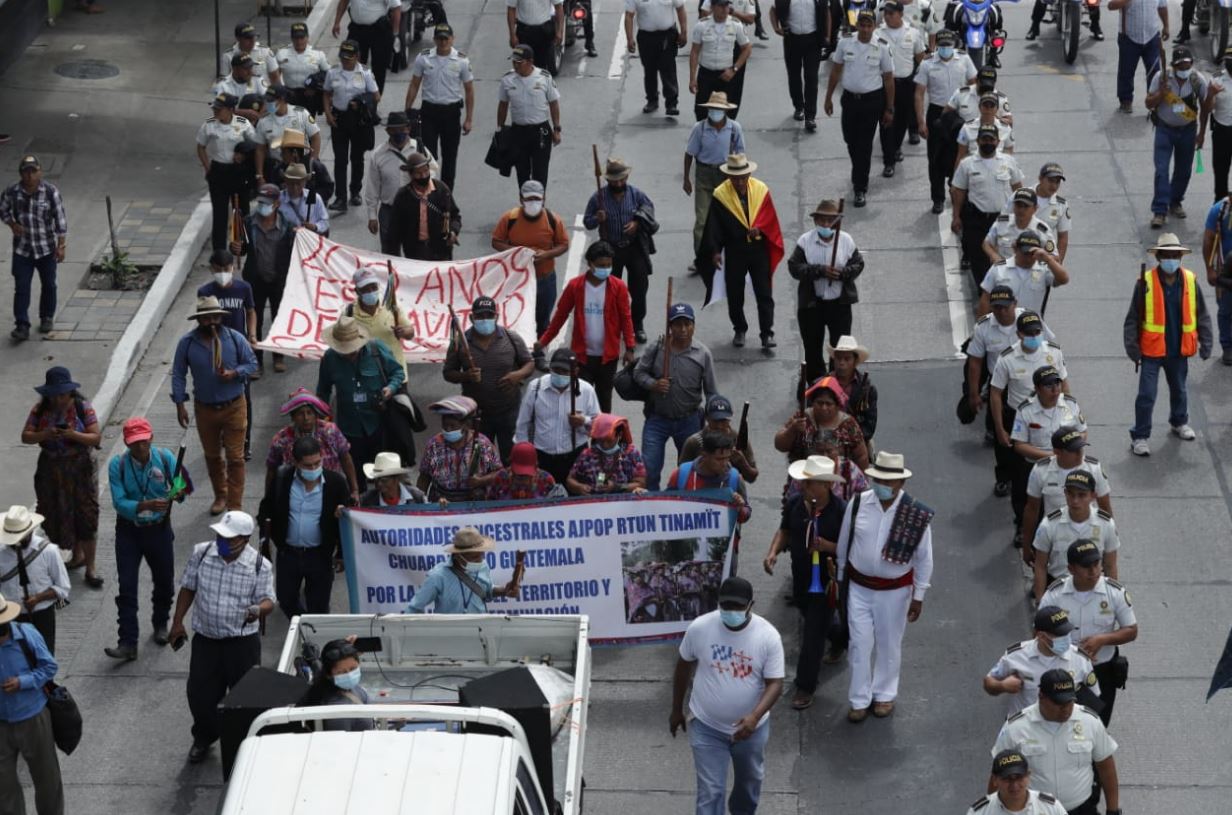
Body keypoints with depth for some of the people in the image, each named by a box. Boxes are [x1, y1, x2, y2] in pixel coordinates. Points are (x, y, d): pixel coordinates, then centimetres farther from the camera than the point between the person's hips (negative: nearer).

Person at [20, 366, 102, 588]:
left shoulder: (83, 408, -10)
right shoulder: (40, 409, -3)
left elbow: (96, 437, -12)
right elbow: (25, 436, -4)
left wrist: (74, 435, -28)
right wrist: (44, 435, -24)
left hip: (80, 468, -3)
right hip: (51, 469, 3)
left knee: (85, 514, -3)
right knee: (58, 514, 11)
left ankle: (90, 568, 4)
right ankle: (77, 555, 33)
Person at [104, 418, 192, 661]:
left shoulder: (165, 458, -11)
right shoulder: (117, 465, -15)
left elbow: (180, 489, -7)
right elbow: (119, 503, -21)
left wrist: (179, 493, -32)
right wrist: (146, 506, -37)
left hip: (159, 529, 2)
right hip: (129, 531, -2)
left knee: (164, 581, 16)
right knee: (127, 587, -6)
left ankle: (160, 623, 42)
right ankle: (127, 643, -5)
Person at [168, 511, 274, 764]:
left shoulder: (260, 565, -12)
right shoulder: (201, 553, -4)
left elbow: (267, 600, -10)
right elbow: (188, 588, 7)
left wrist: (259, 610, -34)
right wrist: (177, 622, 6)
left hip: (242, 641, -2)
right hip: (205, 639, 2)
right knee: (200, 693, 8)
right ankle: (203, 738, 34)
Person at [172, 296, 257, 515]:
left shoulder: (235, 339, -10)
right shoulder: (187, 343, -8)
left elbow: (252, 364, 0)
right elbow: (178, 375, 0)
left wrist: (234, 373, -20)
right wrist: (180, 404, -5)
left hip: (234, 407, -2)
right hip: (205, 409, 2)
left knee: (235, 458, -2)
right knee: (212, 456, 17)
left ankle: (235, 505, 5)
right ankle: (220, 496, 37)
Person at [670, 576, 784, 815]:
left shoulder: (768, 636, -20)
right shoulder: (699, 628, -18)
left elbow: (775, 683, -18)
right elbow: (684, 667, -1)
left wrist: (755, 716, -35)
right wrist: (677, 710, 8)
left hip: (751, 726, 2)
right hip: (707, 727, -1)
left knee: (750, 779, 26)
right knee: (710, 791, -2)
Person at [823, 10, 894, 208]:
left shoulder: (882, 47, -10)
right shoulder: (845, 43, -5)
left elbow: (888, 79, -3)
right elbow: (835, 71, 7)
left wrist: (889, 109, -2)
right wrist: (828, 98, 9)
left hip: (872, 100, -3)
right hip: (850, 98, 3)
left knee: (864, 145, -1)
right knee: (850, 140, 15)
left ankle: (860, 188, 9)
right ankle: (859, 175, 42)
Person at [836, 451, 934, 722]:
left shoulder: (917, 515, -17)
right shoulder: (858, 504, -12)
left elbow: (924, 558, -6)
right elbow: (843, 544, 2)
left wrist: (918, 596, -3)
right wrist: (840, 578, 10)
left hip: (895, 590, -1)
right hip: (859, 586, 1)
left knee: (888, 645, 15)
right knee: (860, 644, 7)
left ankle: (884, 694, 36)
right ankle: (860, 700, 23)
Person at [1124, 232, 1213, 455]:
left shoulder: (1190, 281, -6)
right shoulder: (1145, 282, -14)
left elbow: (1201, 315, 3)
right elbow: (1133, 318, -8)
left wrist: (1205, 343, 2)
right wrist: (1132, 347, -9)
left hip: (1179, 350, 3)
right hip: (1152, 350, -3)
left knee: (1179, 390, 23)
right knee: (1146, 395, -2)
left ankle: (1180, 423, 45)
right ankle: (1140, 436, 9)